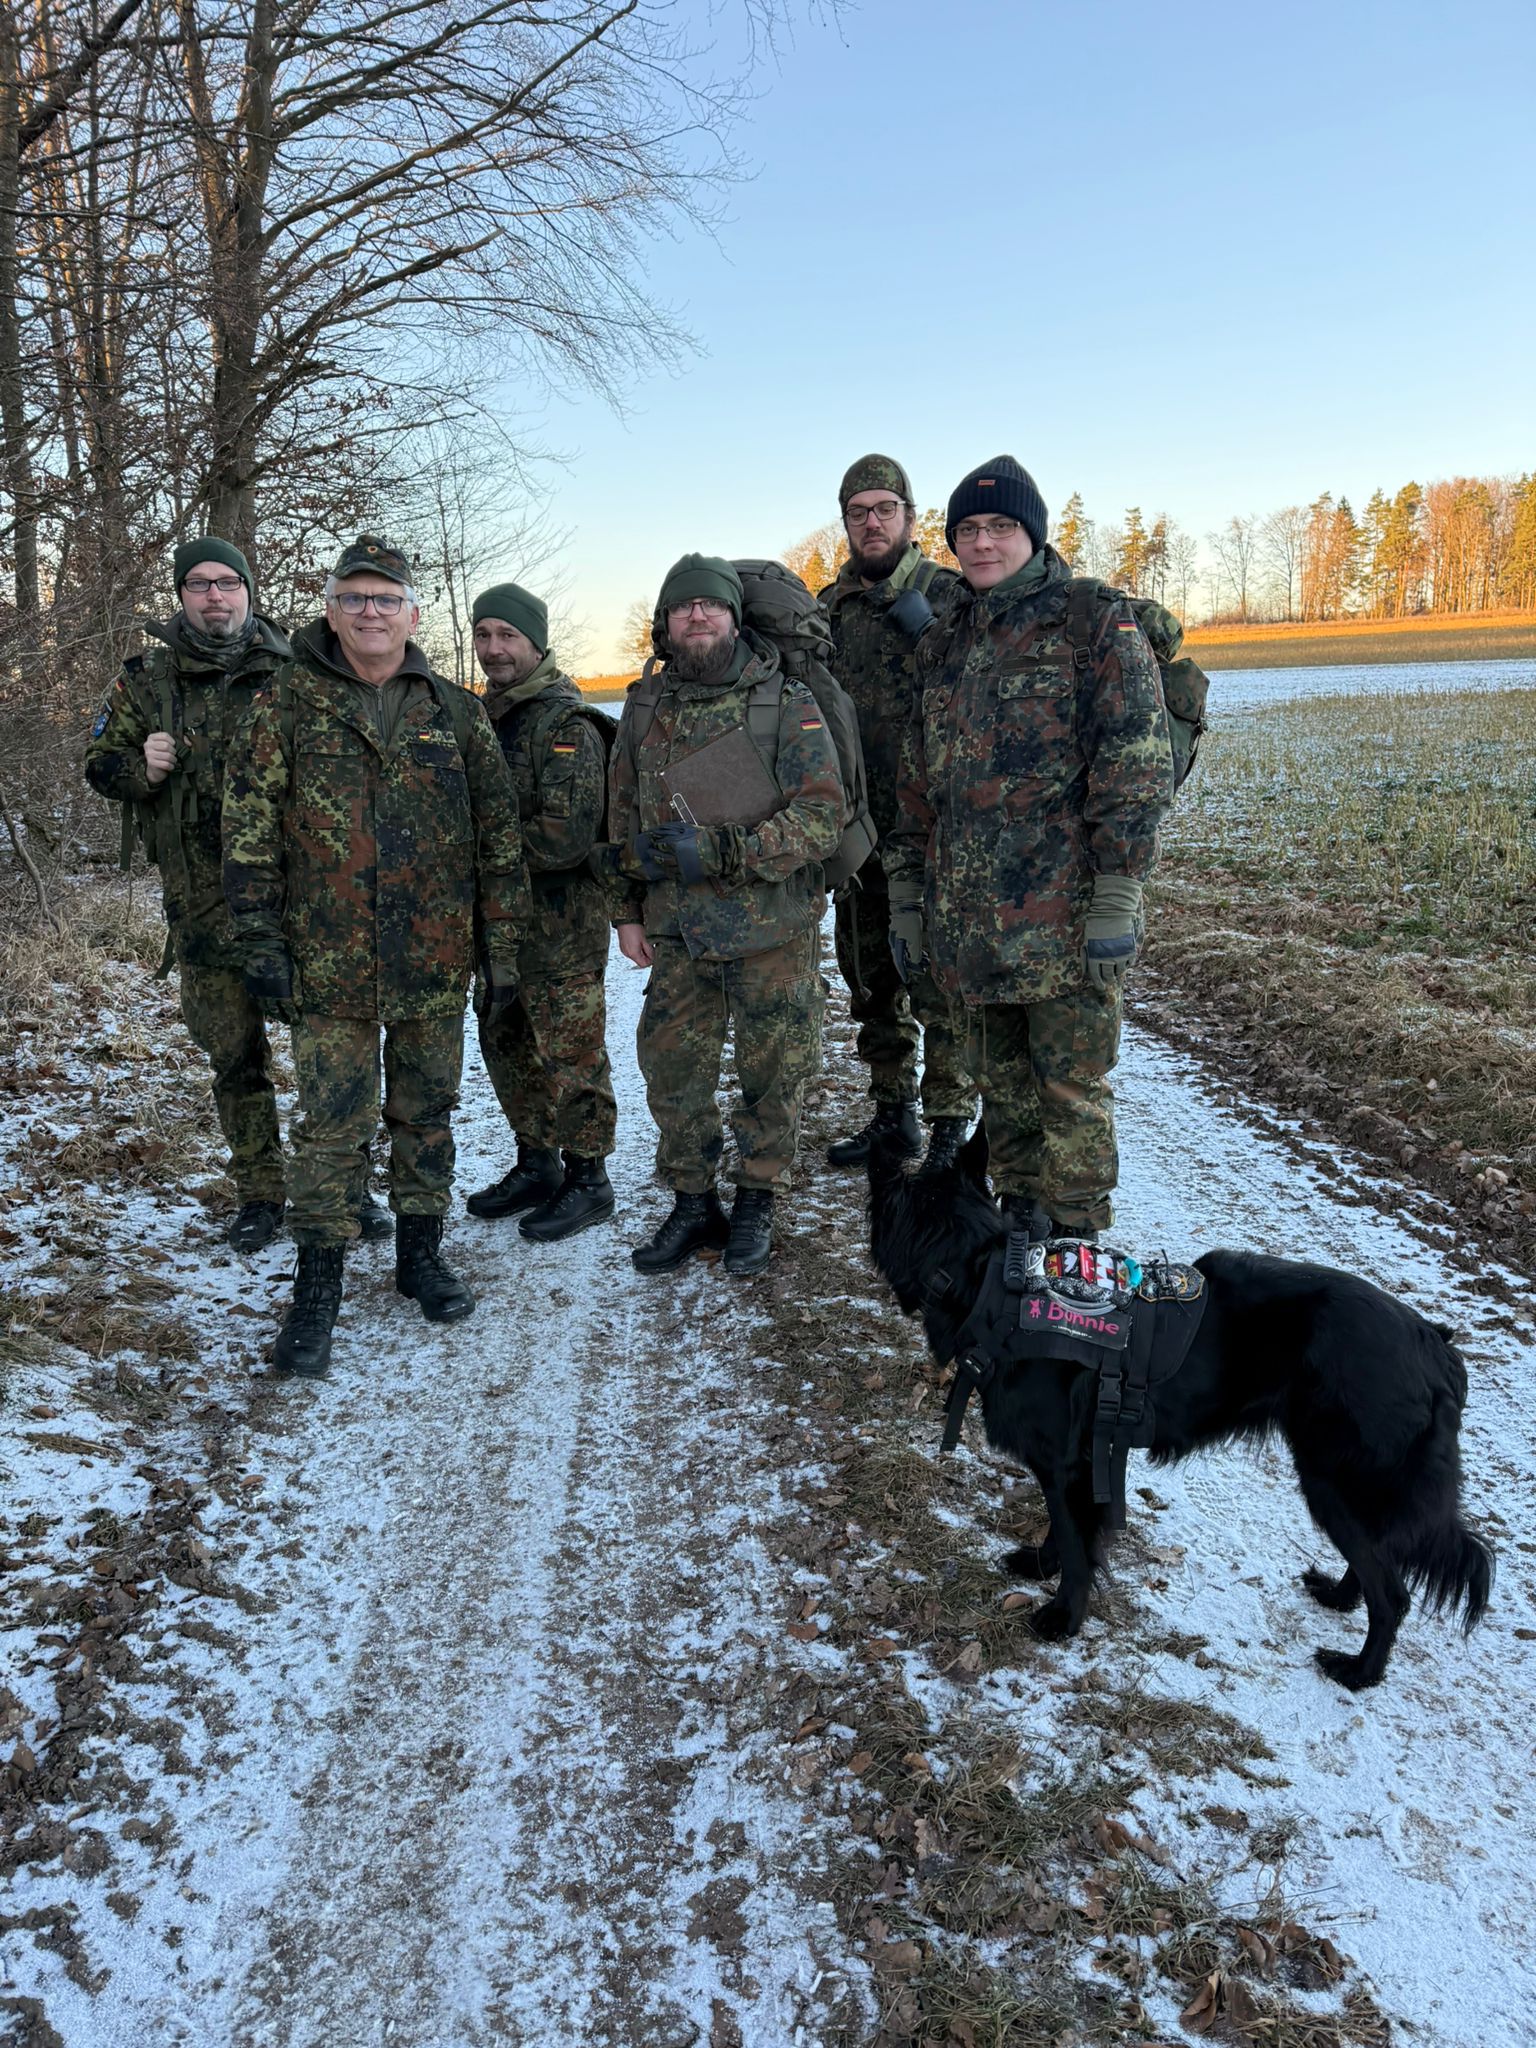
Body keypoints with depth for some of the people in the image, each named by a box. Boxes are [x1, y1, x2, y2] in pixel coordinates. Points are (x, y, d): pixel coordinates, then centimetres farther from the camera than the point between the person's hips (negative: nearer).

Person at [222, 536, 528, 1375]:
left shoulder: (455, 714, 6)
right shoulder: (286, 707, 0)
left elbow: (499, 834, 8)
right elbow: (249, 832, -1)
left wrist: (501, 944, 4)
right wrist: (262, 945, -6)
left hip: (435, 961, 2)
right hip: (329, 961, -2)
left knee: (427, 1112, 13)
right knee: (329, 1125, 0)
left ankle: (420, 1251, 29)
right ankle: (317, 1285, 12)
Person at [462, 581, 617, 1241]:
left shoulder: (567, 725, -15)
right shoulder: (483, 717, 11)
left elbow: (566, 837, -24)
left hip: (561, 922, -9)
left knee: (569, 1054, 1)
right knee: (506, 1045, 16)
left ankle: (587, 1180, 15)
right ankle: (535, 1167, 31)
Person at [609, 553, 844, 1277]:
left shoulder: (788, 706, -6)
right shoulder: (643, 708, 7)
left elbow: (821, 817, -15)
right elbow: (623, 819, 14)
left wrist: (718, 849, -23)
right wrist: (627, 910, 10)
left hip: (773, 932, -3)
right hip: (676, 933, 4)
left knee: (773, 1074, 8)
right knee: (670, 1069, 7)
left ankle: (756, 1203, 27)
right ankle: (691, 1204, 25)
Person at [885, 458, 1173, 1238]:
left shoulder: (1098, 626, -3)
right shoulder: (944, 642, 16)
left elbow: (1137, 768, -10)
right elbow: (917, 783, 18)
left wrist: (1117, 897, -16)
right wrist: (907, 899, 15)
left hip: (1064, 918, -6)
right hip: (972, 920, 6)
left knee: (1071, 1088, 2)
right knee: (1001, 1081, 15)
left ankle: (1075, 1241, 16)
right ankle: (1018, 1214, 30)